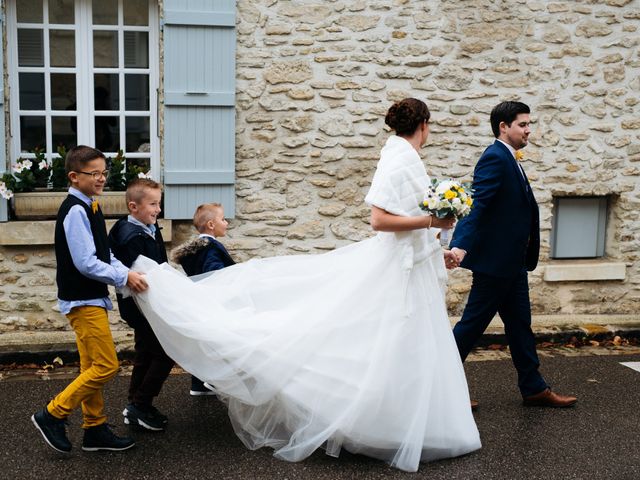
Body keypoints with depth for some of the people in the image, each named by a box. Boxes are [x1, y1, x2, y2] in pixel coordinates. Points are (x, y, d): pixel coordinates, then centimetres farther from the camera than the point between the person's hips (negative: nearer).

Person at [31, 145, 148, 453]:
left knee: (92, 368, 14)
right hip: (82, 300, -10)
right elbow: (86, 263, -23)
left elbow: (103, 253, 16)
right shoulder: (75, 211, -18)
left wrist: (126, 272, 1)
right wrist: (123, 277, -15)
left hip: (92, 299, 10)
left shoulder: (89, 207, 11)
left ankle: (95, 429, 23)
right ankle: (52, 415, 3)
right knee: (106, 366, -8)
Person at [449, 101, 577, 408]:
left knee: (520, 325, 14)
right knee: (473, 323, -1)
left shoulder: (509, 161, 16)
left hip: (512, 263, 10)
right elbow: (476, 204, -27)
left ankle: (534, 389, 23)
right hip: (494, 260, -10)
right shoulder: (495, 158, -15)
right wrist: (461, 245, -37)